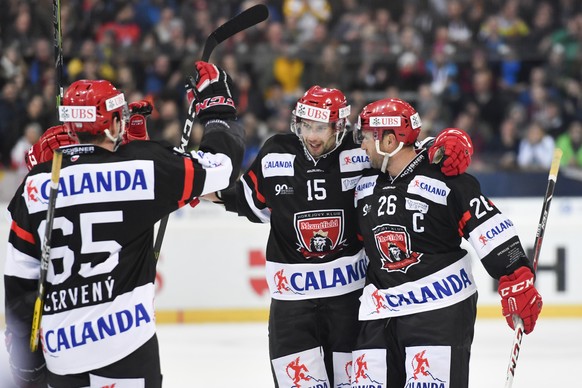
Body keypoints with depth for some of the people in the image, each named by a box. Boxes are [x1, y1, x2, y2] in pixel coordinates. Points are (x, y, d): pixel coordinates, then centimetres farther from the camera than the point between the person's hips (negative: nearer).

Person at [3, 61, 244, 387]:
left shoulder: (37, 185, 7)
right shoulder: (139, 167, -5)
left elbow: (19, 279, 9)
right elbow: (221, 164, 2)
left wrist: (23, 355, 17)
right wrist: (218, 105, 20)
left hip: (59, 349, 4)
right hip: (123, 339, -4)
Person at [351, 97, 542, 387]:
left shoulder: (443, 180, -11)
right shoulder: (364, 187, 12)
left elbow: (492, 232, -13)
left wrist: (517, 282, -19)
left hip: (442, 308, -7)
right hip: (380, 308, 7)